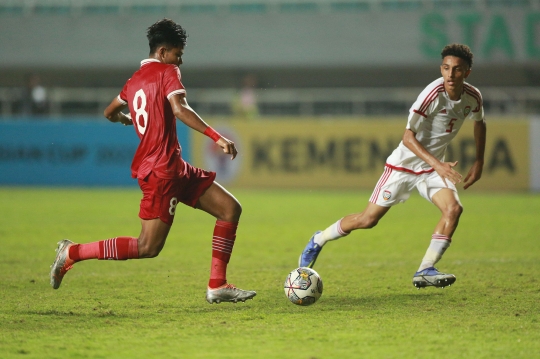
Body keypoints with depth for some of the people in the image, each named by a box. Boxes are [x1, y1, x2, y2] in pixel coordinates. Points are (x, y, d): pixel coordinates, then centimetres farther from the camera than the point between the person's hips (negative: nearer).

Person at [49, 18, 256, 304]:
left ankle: (217, 286, 5)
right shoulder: (167, 72, -8)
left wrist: (127, 119, 54)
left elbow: (110, 112, 31)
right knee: (148, 247, -10)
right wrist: (216, 137, -28)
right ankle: (72, 253, -1)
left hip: (175, 168, 10)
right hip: (162, 170, -10)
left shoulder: (135, 80, 16)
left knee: (230, 209, 8)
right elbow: (180, 110, -25)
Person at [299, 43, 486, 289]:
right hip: (403, 164, -5)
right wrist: (437, 164, -35)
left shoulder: (472, 97, -8)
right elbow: (408, 137, -26)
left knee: (453, 208, -22)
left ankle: (425, 271, -15)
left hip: (433, 168, 5)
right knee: (369, 219, 0)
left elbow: (479, 123, 17)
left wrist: (479, 163, 10)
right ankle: (318, 241, 25)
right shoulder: (433, 94, -26)